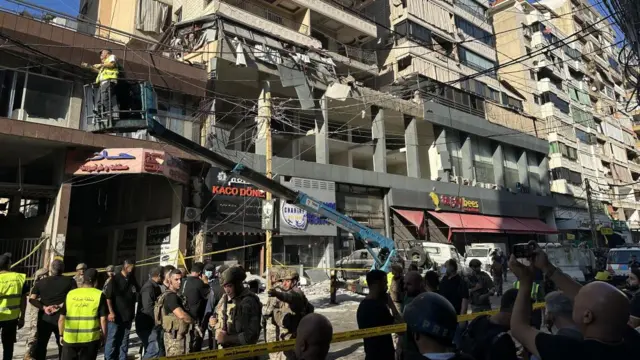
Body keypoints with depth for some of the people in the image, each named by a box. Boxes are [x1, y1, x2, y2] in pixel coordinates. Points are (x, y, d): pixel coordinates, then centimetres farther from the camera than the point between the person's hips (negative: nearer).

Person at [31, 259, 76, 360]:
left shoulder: (41, 282, 5)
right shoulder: (70, 281, -4)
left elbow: (31, 299, -3)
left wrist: (44, 307, -9)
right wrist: (60, 306, -12)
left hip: (44, 318, 2)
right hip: (62, 318, -2)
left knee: (40, 344, 15)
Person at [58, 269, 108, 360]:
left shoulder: (70, 294, 3)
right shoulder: (99, 295, -5)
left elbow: (61, 319, 5)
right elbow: (103, 319, -8)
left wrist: (61, 335, 19)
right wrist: (104, 336, 5)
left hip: (70, 339, 2)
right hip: (90, 339, -2)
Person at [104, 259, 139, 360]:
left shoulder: (132, 280, 7)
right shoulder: (115, 279, -8)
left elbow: (138, 293, 19)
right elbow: (108, 297, -12)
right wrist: (111, 312, -18)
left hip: (127, 317, 5)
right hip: (116, 316, -5)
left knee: (124, 342, 12)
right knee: (112, 341, 2)